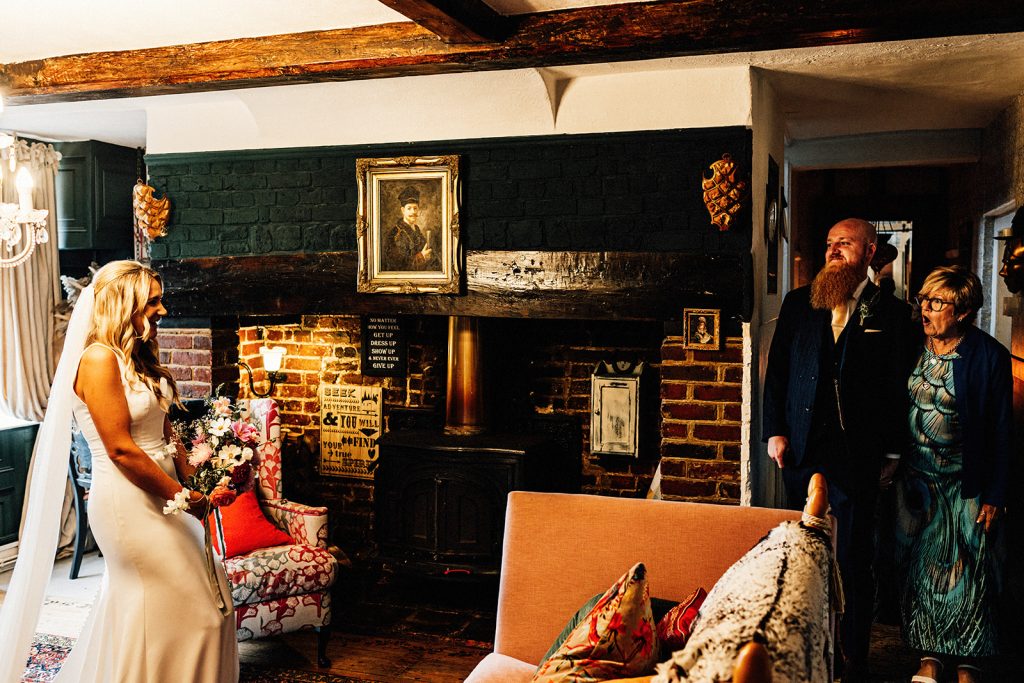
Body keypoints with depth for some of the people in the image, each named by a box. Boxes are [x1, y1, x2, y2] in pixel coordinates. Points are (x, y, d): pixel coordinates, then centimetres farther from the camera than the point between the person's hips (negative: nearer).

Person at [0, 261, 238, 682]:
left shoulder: (139, 358, 11)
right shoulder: (99, 358, -17)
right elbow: (120, 449, -20)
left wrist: (196, 482, 2)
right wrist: (182, 498, -14)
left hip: (159, 491, 8)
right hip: (127, 500, -8)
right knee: (195, 608, -2)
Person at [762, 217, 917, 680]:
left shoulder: (892, 313, 4)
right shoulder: (798, 304, 10)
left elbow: (898, 386, 3)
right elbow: (776, 371, 9)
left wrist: (892, 451, 1)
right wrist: (774, 432, 1)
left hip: (857, 455, -2)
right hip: (801, 450, 3)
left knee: (852, 562, 2)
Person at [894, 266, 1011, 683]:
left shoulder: (989, 356, -11)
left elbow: (1001, 432, -8)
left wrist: (994, 496, -8)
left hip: (966, 487, -3)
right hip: (915, 480, 4)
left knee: (967, 572, 7)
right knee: (919, 567, 10)